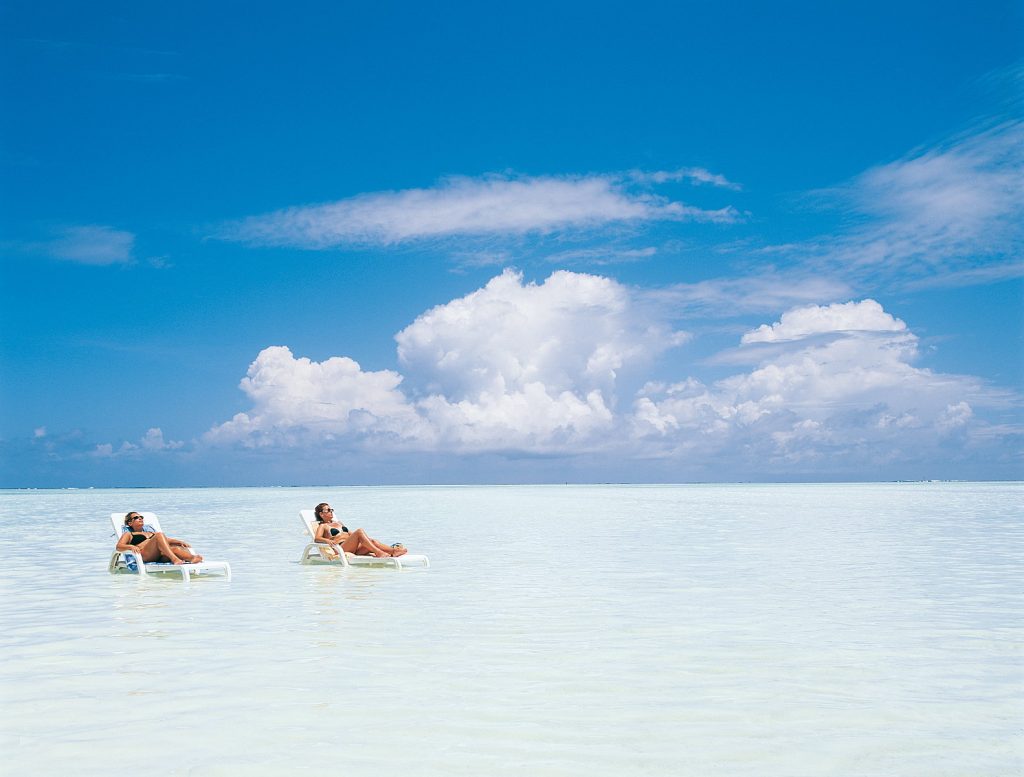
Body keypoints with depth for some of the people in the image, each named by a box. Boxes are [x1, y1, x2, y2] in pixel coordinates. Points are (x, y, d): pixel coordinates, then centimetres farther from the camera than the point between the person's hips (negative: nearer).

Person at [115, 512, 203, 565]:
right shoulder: (128, 534, 26)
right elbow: (119, 546, 7)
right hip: (144, 555, -5)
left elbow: (166, 539, 28)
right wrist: (131, 546, -15)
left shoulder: (151, 533, 40)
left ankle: (192, 558, -60)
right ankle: (174, 559, -53)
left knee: (175, 548, -28)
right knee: (159, 535, -31)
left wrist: (179, 541, 8)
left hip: (160, 556, 5)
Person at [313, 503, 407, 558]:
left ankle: (394, 550, -42)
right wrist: (327, 540, -25)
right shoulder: (323, 526, 14)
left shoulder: (338, 523, 34)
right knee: (359, 531, -30)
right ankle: (378, 553, -45)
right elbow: (316, 539, -4)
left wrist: (367, 538, 18)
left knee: (373, 541, -22)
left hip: (354, 549, 6)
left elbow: (350, 534, 32)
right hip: (340, 548, -6)